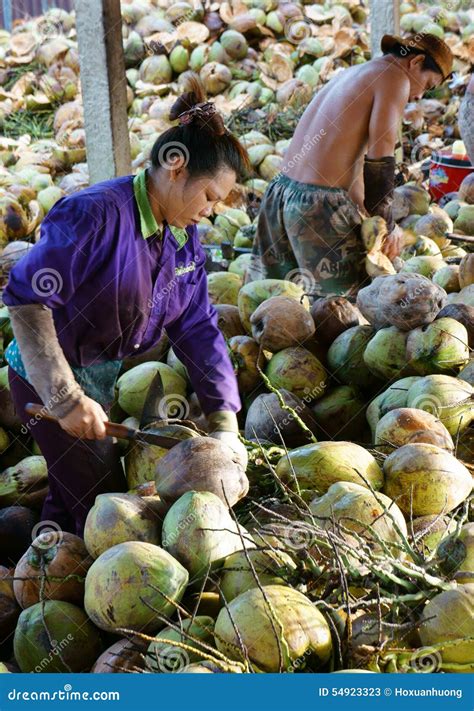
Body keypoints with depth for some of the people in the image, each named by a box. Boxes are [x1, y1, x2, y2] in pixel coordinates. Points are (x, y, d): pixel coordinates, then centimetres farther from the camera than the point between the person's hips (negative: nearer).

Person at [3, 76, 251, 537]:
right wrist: (66, 399, -32)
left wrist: (224, 423, -5)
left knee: (72, 496, 23)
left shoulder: (184, 239, 0)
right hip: (47, 379, -8)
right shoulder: (97, 214, -27)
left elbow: (198, 329, 0)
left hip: (104, 377, 8)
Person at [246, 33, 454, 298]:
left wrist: (360, 209, 25)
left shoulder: (350, 74, 22)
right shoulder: (395, 78, -5)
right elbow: (380, 157, -11)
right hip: (319, 205, -9)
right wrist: (387, 225, -2)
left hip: (281, 193, 9)